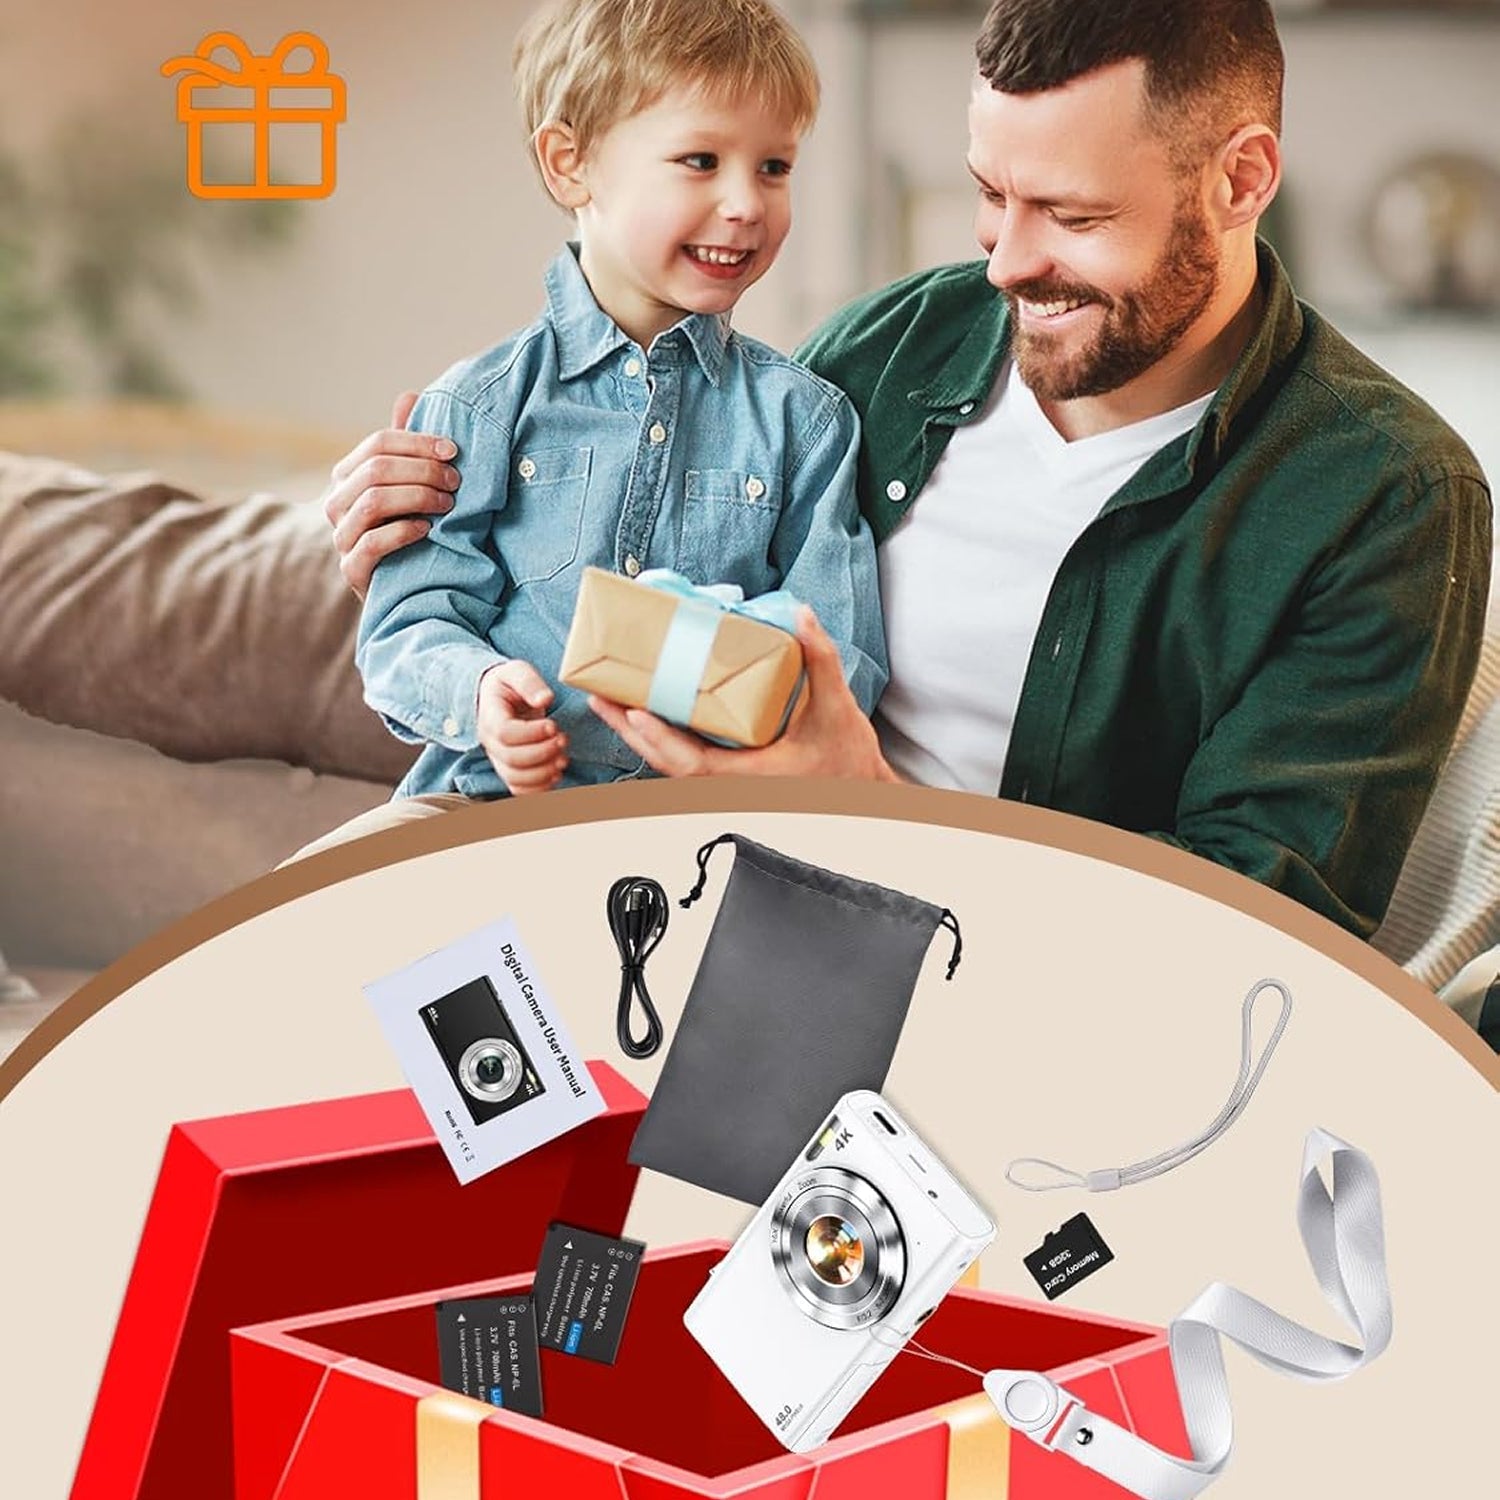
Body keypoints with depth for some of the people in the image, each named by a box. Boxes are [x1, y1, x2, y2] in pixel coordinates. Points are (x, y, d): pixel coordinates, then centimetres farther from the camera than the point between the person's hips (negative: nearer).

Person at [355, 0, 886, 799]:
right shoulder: (479, 409, 4)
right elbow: (410, 625, 3)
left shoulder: (804, 418, 7)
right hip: (495, 802, -1)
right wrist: (478, 689, -19)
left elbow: (842, 659, 2)